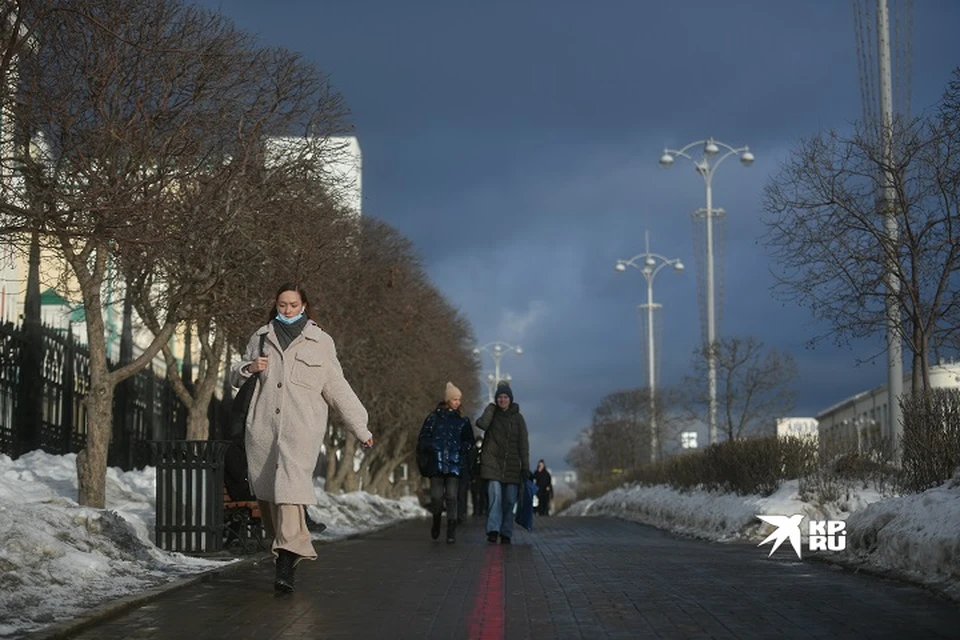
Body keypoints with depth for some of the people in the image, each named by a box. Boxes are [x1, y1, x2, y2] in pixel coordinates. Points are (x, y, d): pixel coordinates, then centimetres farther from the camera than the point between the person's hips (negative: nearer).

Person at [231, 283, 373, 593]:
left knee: (291, 485, -21)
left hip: (301, 429, -4)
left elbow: (338, 389, 12)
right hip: (263, 427, 4)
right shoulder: (261, 337, 16)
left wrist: (361, 429, 9)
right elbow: (235, 377, 25)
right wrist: (249, 367, 1)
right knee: (266, 491, 4)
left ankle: (286, 565, -30)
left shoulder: (320, 342, 9)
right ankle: (287, 551, 23)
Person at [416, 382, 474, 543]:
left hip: (455, 464, 1)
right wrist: (432, 448, -6)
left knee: (452, 496, -7)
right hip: (436, 462, 0)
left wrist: (461, 449, -3)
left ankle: (451, 531, -5)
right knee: (436, 495, -5)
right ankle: (437, 520, 25)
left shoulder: (463, 420, 11)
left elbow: (469, 441, 16)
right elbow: (423, 438, 8)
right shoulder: (434, 417, 7)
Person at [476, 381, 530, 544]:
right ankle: (493, 530, -21)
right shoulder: (491, 412, 6)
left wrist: (525, 466, 1)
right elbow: (482, 424, -17)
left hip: (512, 465, 2)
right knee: (495, 495, -18)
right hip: (493, 461, -2)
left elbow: (523, 444, 7)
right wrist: (491, 408, -7)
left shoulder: (517, 417, 8)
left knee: (509, 500, 3)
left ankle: (506, 534, 11)